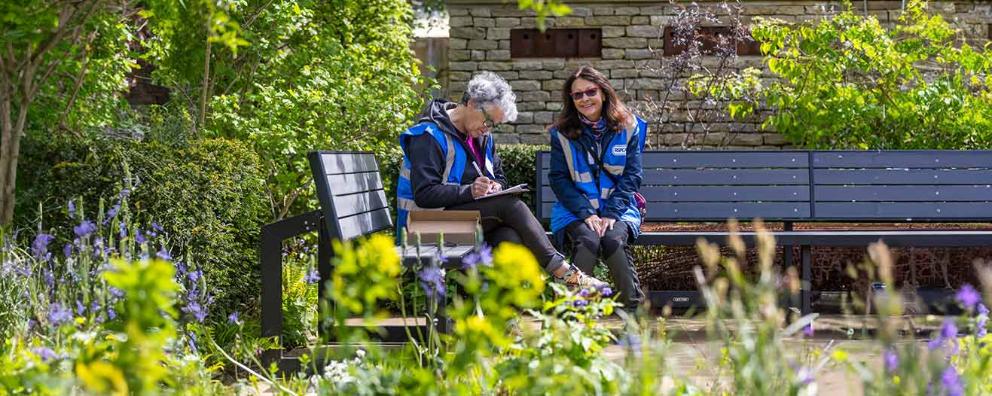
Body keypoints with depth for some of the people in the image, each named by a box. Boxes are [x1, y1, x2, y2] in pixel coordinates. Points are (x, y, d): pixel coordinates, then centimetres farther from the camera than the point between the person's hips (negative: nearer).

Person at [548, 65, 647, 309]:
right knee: (587, 240, -32)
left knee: (613, 240, -32)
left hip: (618, 209, 0)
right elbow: (559, 179, 0)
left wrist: (612, 213, -13)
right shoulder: (562, 133, 4)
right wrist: (586, 214, -14)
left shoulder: (627, 127, 5)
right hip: (575, 211, 0)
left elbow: (632, 176, 1)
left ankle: (633, 307, -28)